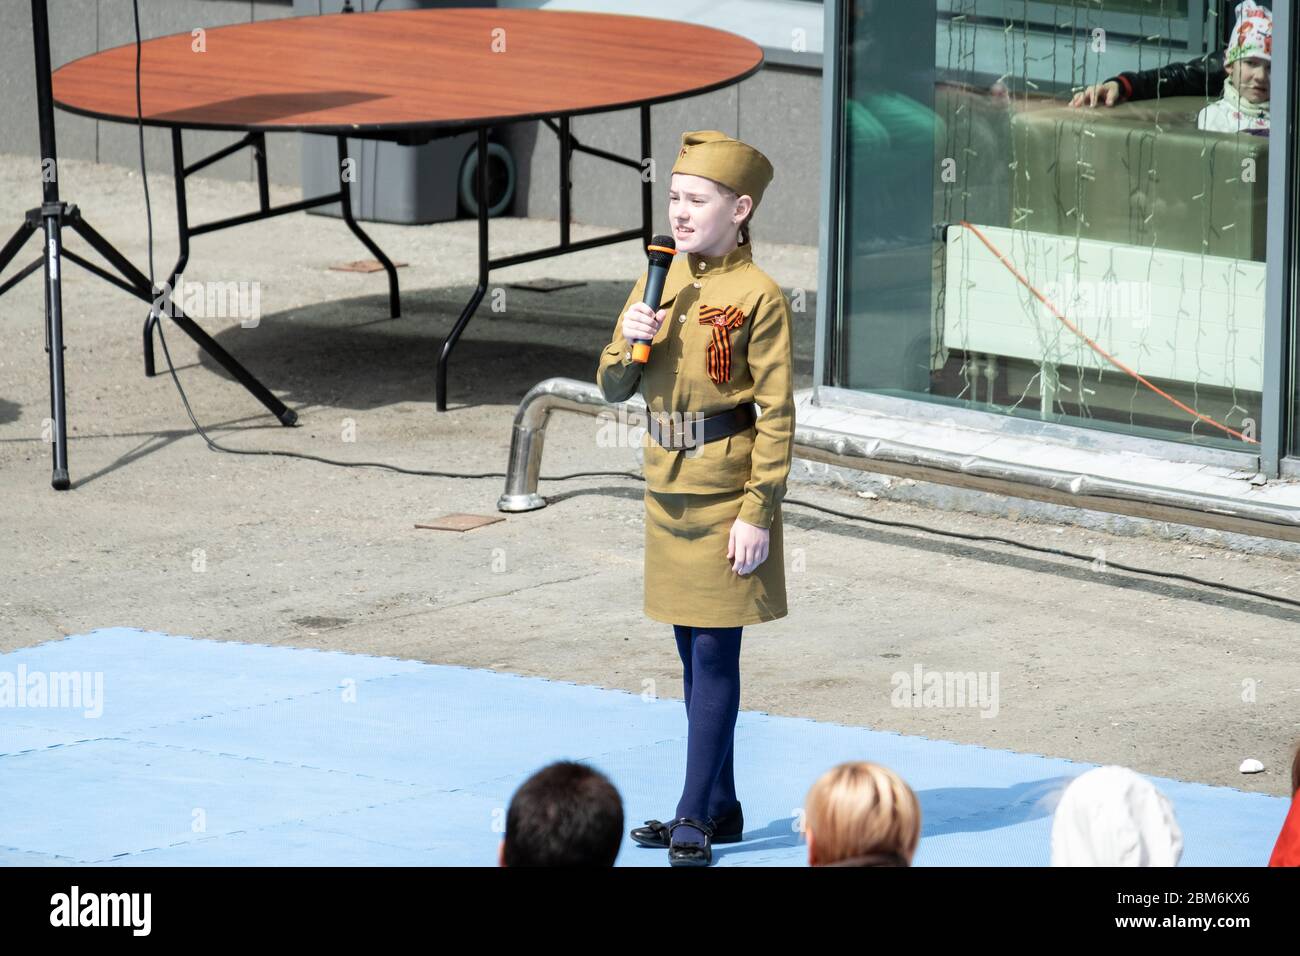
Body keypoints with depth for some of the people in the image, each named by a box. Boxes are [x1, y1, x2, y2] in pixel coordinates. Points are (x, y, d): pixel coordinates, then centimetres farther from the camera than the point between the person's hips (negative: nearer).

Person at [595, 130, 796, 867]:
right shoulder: (658, 282, 7)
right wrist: (628, 343, -11)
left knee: (715, 651, -5)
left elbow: (777, 416, -13)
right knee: (692, 650, 12)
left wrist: (759, 513, -17)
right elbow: (613, 388, 11)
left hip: (726, 494, -7)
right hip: (669, 487, 7)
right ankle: (720, 808, 21)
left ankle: (696, 818, -2)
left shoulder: (758, 297, -12)